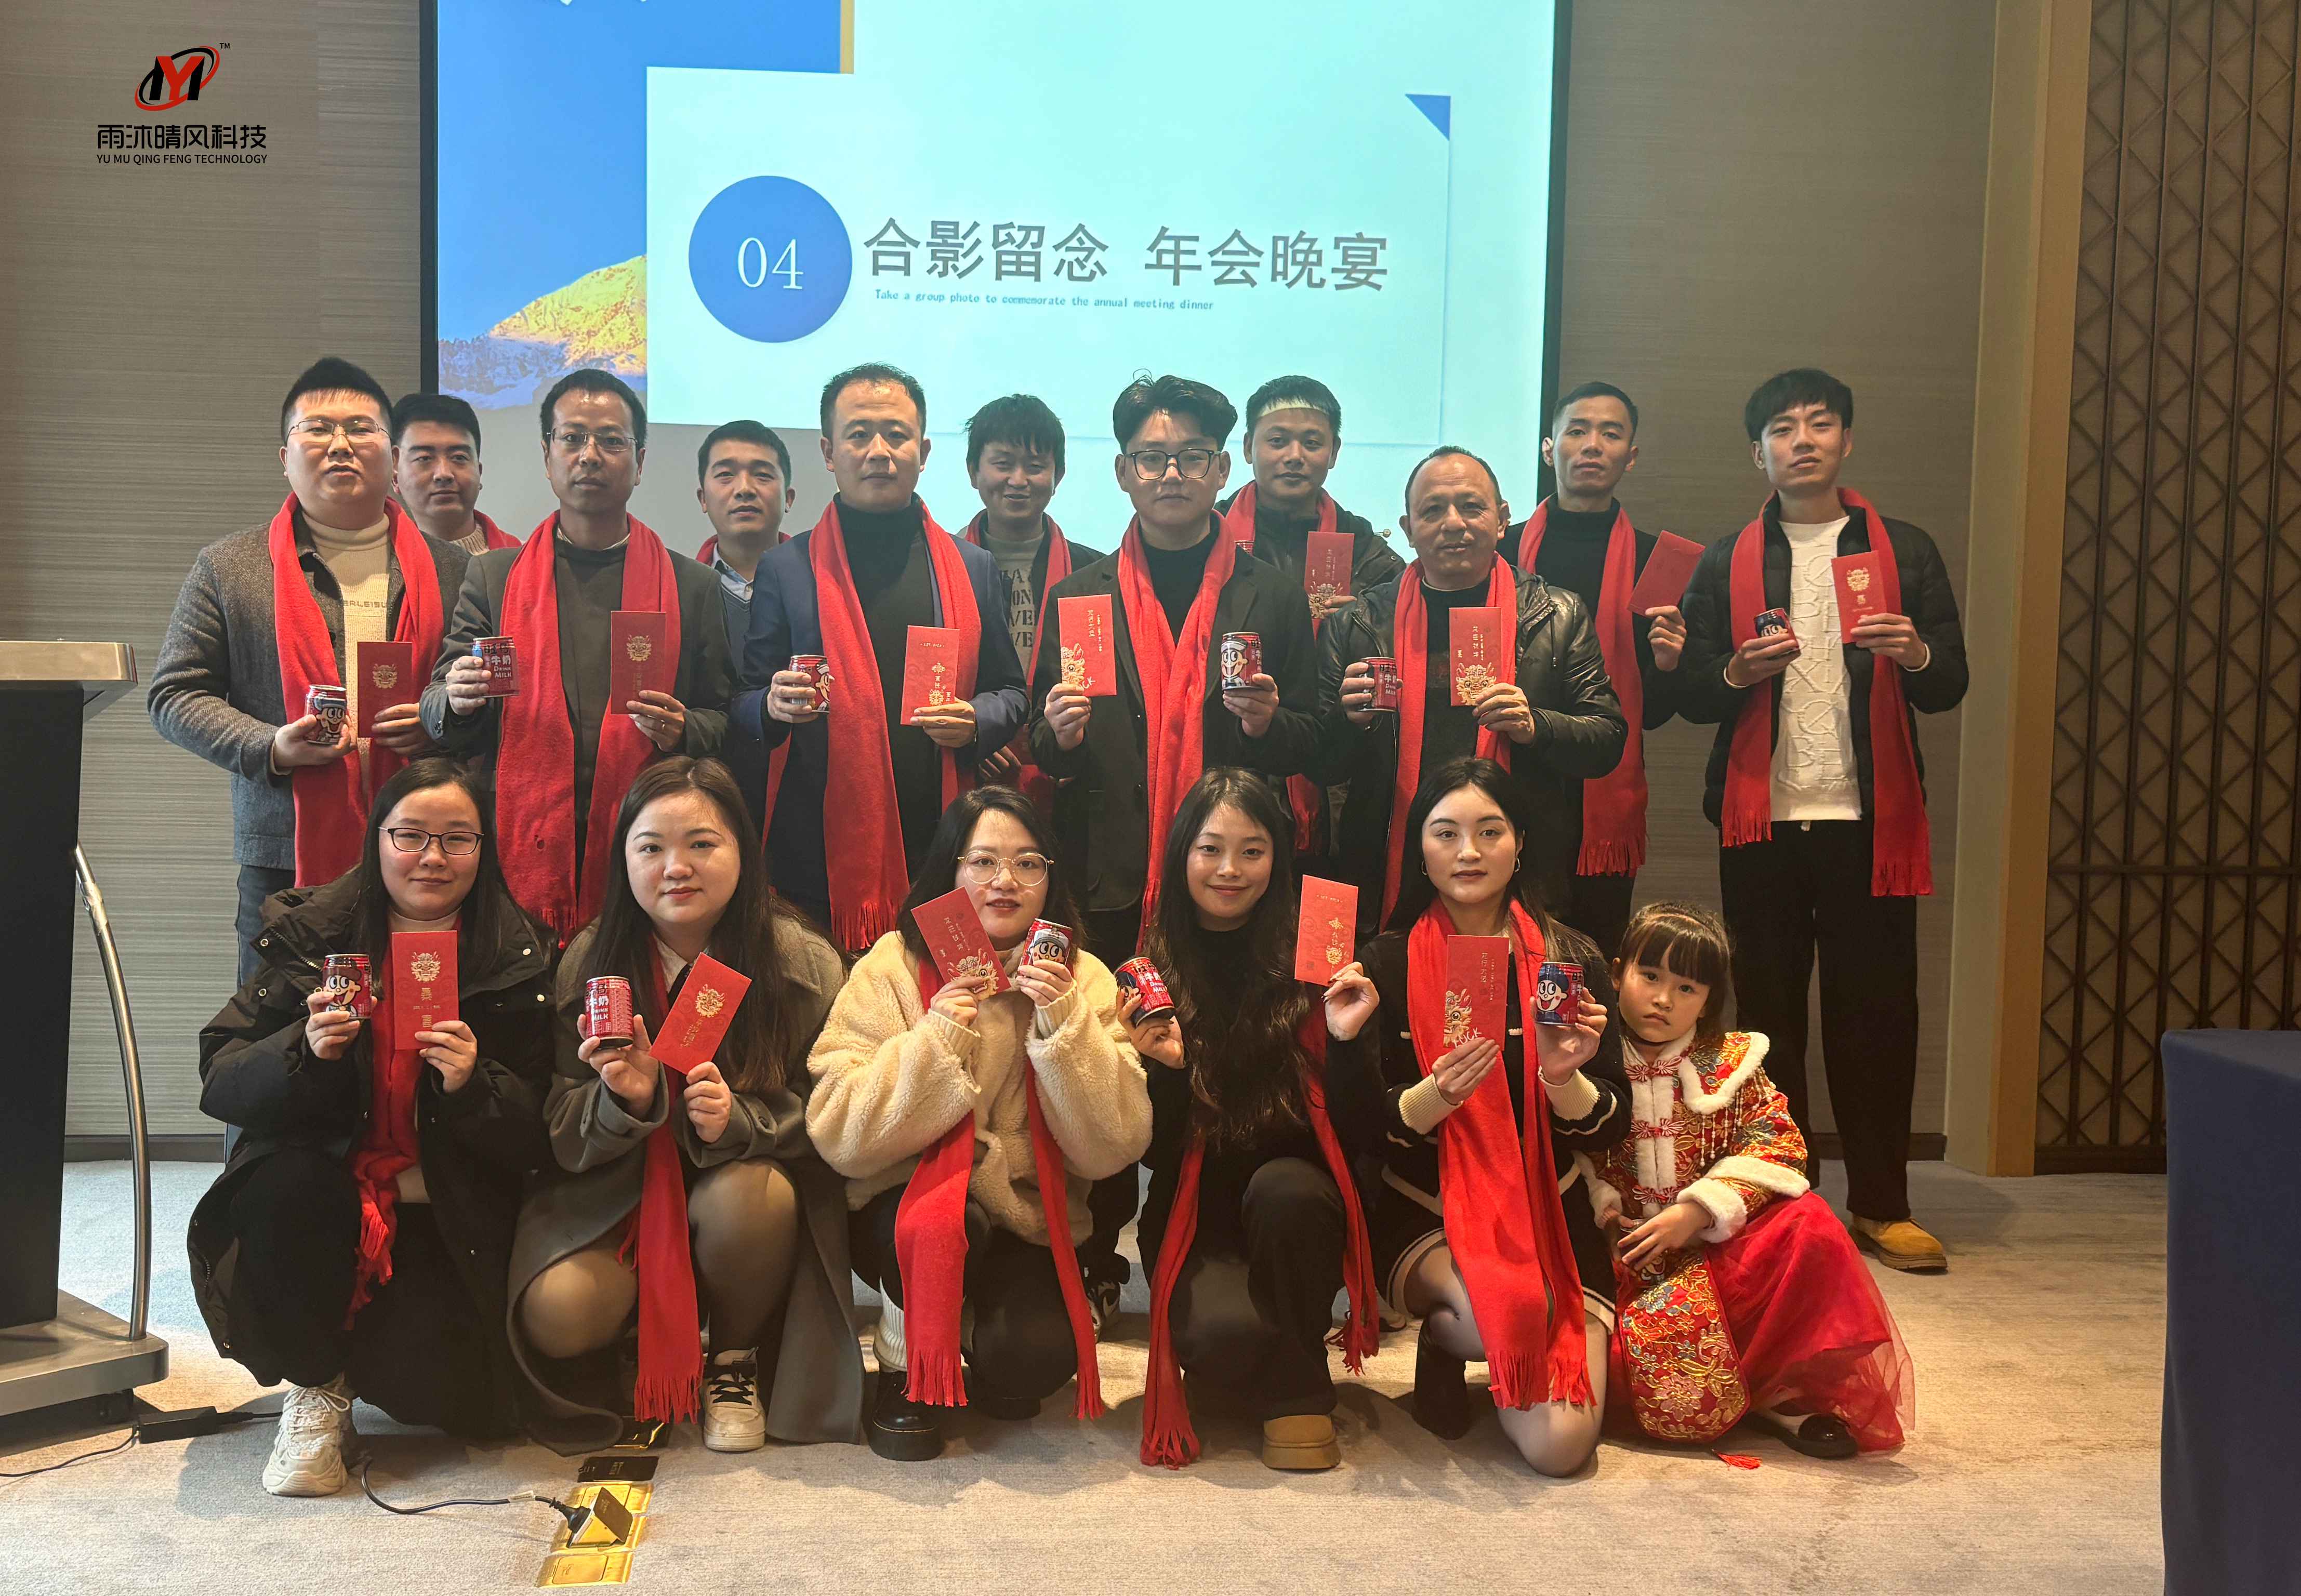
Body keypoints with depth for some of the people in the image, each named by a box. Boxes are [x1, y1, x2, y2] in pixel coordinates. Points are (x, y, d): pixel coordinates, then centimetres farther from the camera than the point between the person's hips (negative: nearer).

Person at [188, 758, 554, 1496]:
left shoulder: (516, 959, 0)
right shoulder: (308, 933, 2)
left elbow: (534, 1137, -3)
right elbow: (220, 1084, -4)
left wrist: (474, 1085, -22)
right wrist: (305, 1052, -24)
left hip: (446, 1219, 0)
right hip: (320, 1194, 1)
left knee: (432, 1387, -22)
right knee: (286, 1181, -33)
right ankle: (314, 1386, -6)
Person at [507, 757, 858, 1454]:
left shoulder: (804, 962, -8)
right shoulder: (588, 961, -3)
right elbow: (562, 1134, -2)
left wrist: (738, 1120, -27)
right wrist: (626, 1101, -25)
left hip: (749, 1180, 0)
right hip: (616, 1194, 1)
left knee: (743, 1198, -35)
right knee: (556, 1313, -28)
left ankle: (737, 1359, -2)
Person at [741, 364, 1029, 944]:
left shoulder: (974, 570, 12)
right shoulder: (785, 569, 6)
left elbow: (1010, 693, 17)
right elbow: (746, 708, 8)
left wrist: (974, 723, -4)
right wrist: (775, 705, -14)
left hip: (943, 848, 2)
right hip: (822, 849, -1)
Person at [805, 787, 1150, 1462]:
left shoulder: (1083, 979, -2)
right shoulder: (892, 969, -6)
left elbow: (1114, 1146, -12)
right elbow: (840, 1135, -16)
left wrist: (1063, 1024, -23)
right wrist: (936, 1041, -26)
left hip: (1027, 1221, 1)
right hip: (904, 1208, -1)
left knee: (1036, 1358, -26)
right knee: (938, 1218, -34)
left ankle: (988, 1342, 13)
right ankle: (905, 1366, -2)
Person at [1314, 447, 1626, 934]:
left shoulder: (1559, 616, 7)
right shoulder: (1357, 624, 7)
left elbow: (1608, 743, 4)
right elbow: (1321, 766, 8)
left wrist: (1535, 726, -14)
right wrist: (1350, 719, -12)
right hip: (1391, 879, 0)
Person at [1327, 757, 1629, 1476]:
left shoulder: (1569, 958, 0)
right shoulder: (1388, 963, -3)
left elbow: (1613, 1127, -2)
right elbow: (1364, 1132, -8)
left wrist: (1564, 1079, -23)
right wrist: (1436, 1094, -28)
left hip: (1551, 1217, 2)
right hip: (1423, 1219, -1)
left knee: (1560, 1445, -16)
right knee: (1506, 1313, -33)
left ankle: (1448, 1330, 16)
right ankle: (1444, 1341, 4)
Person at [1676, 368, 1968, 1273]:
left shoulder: (1904, 552, 10)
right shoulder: (1726, 564, 10)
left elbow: (1950, 687, 5)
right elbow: (1689, 693, 5)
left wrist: (1914, 653, -17)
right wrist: (1741, 671, -16)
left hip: (1870, 822, 0)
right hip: (1761, 821, 0)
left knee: (1876, 1012, 1)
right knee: (1767, 1012, 3)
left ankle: (1882, 1206, 12)